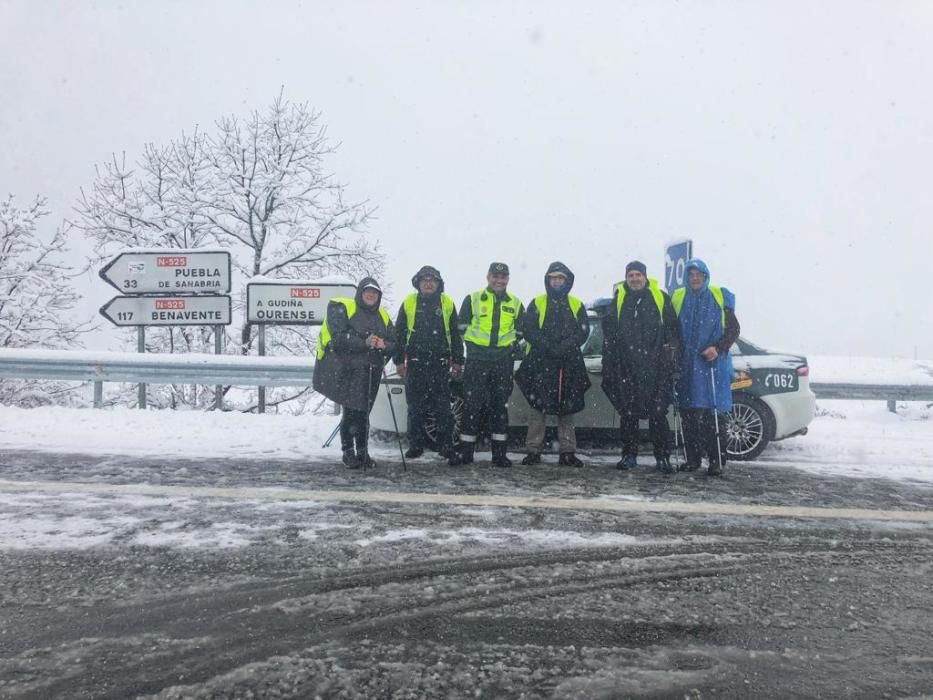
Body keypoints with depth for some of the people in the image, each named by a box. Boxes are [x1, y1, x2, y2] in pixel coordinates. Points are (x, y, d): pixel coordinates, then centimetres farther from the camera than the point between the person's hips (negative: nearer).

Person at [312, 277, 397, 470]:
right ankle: (348, 452, 6)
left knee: (362, 412, 8)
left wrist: (384, 345, -11)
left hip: (370, 372, 5)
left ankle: (362, 452, 17)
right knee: (351, 410, -7)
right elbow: (339, 337, -13)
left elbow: (394, 343, 12)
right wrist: (364, 343, -23)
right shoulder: (341, 308, 0)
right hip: (343, 370, -4)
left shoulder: (383, 316, 17)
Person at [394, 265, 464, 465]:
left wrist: (457, 361, 6)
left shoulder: (447, 303, 8)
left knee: (443, 406, -3)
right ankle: (416, 445, 16)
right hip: (415, 362, 1)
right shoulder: (409, 303, 7)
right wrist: (399, 360, 3)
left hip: (440, 363, 0)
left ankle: (446, 446, 4)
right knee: (415, 406, 6)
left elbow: (455, 334, 11)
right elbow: (399, 332, 9)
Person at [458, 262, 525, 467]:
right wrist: (473, 345, -3)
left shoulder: (515, 303, 12)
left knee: (501, 405, 6)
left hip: (503, 361, 3)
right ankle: (466, 451, 5)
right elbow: (462, 327, 6)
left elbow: (521, 331, 19)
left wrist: (513, 345, 5)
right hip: (477, 359, -2)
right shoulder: (473, 299, 5)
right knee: (472, 404, -4)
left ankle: (499, 453, 13)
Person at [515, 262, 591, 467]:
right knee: (537, 406, -3)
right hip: (540, 362, -1)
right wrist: (549, 347, -15)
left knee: (567, 407, 4)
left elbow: (583, 331, 1)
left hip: (569, 363, 2)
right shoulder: (537, 303, 8)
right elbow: (529, 331, -2)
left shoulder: (576, 305, 13)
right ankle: (533, 450, 2)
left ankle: (567, 452, 9)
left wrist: (564, 347, -14)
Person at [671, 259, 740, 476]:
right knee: (689, 413, 4)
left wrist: (718, 348, -10)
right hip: (687, 365, 2)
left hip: (713, 364, -2)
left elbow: (734, 328, 4)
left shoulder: (720, 297, 4)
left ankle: (716, 460, 2)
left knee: (714, 412, -5)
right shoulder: (677, 297, 10)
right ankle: (692, 458, 14)